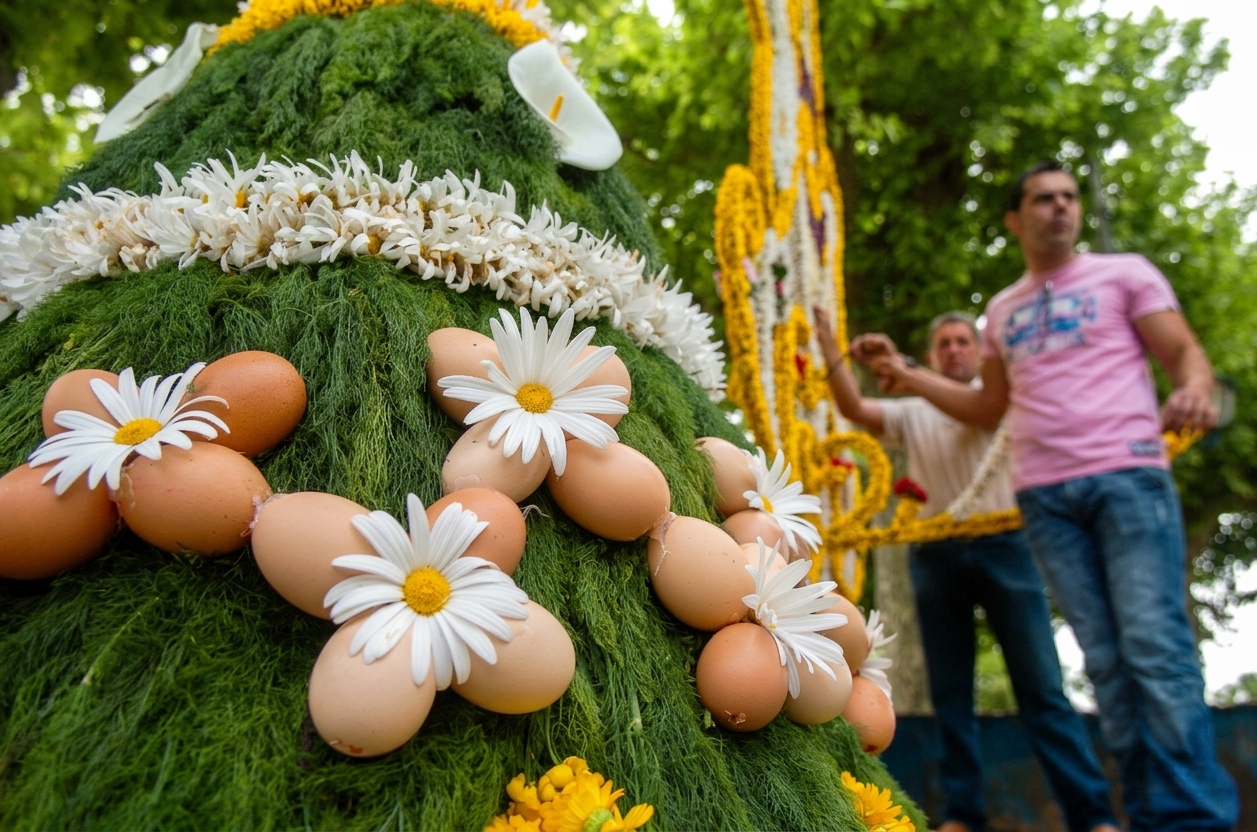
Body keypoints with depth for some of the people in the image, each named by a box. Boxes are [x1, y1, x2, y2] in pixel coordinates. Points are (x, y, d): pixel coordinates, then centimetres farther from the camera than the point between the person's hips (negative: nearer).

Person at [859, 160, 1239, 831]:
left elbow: (1187, 355, 4)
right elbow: (990, 409, 25)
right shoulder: (1002, 310, 21)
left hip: (1127, 474, -3)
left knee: (1155, 645, -10)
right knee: (1105, 657, 2)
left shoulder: (1124, 273, 11)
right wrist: (909, 376, 14)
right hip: (1044, 495, 3)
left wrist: (1195, 389, -19)